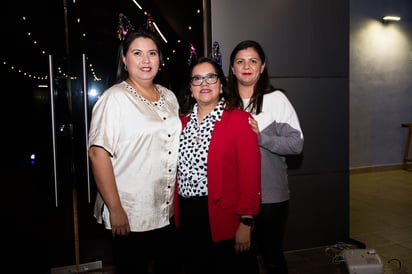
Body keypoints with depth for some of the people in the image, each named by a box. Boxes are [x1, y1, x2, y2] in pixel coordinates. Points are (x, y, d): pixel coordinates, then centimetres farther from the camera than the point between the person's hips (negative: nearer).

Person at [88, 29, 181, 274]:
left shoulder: (169, 97, 9)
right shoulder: (114, 98, -11)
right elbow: (98, 153, -17)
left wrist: (181, 197, 11)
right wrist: (115, 209, -19)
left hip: (169, 211, 6)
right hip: (130, 217, -6)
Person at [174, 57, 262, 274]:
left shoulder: (239, 119, -9)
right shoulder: (182, 120, 8)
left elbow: (250, 175, -13)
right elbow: (176, 168, 9)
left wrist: (245, 223, -15)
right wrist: (176, 214, 5)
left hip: (223, 216, -5)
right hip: (186, 215, 5)